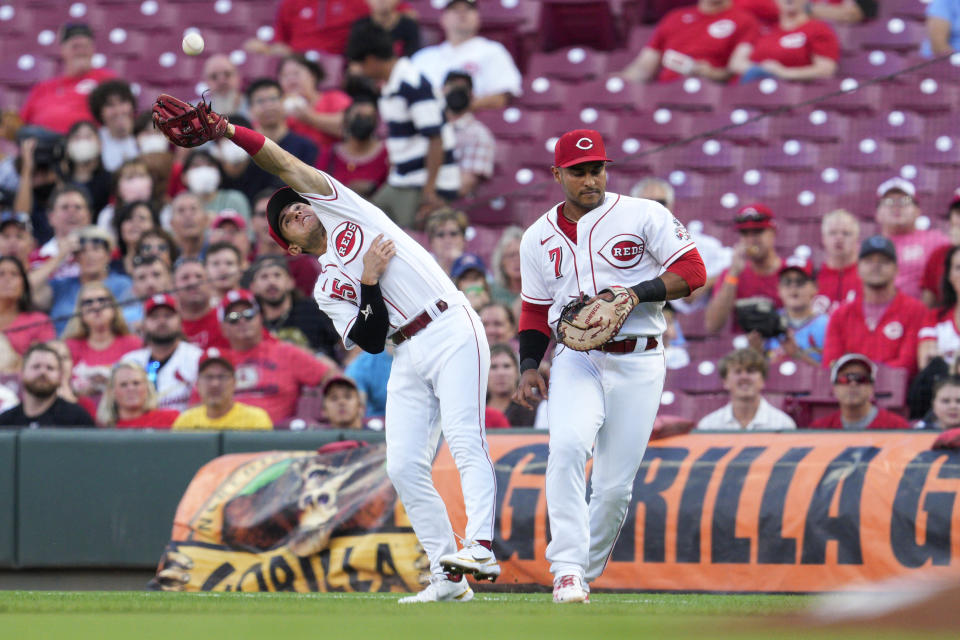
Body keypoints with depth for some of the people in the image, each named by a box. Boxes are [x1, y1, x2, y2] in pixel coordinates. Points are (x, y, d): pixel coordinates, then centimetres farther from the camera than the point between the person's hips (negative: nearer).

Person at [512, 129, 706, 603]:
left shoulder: (644, 216, 0)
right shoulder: (539, 238, 12)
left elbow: (692, 271, -5)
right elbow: (535, 310, 20)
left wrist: (636, 292, -19)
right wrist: (529, 366, 5)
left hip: (638, 363, -1)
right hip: (576, 360, 1)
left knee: (615, 485, -2)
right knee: (567, 447, -27)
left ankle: (585, 574, 17)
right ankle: (567, 569, -28)